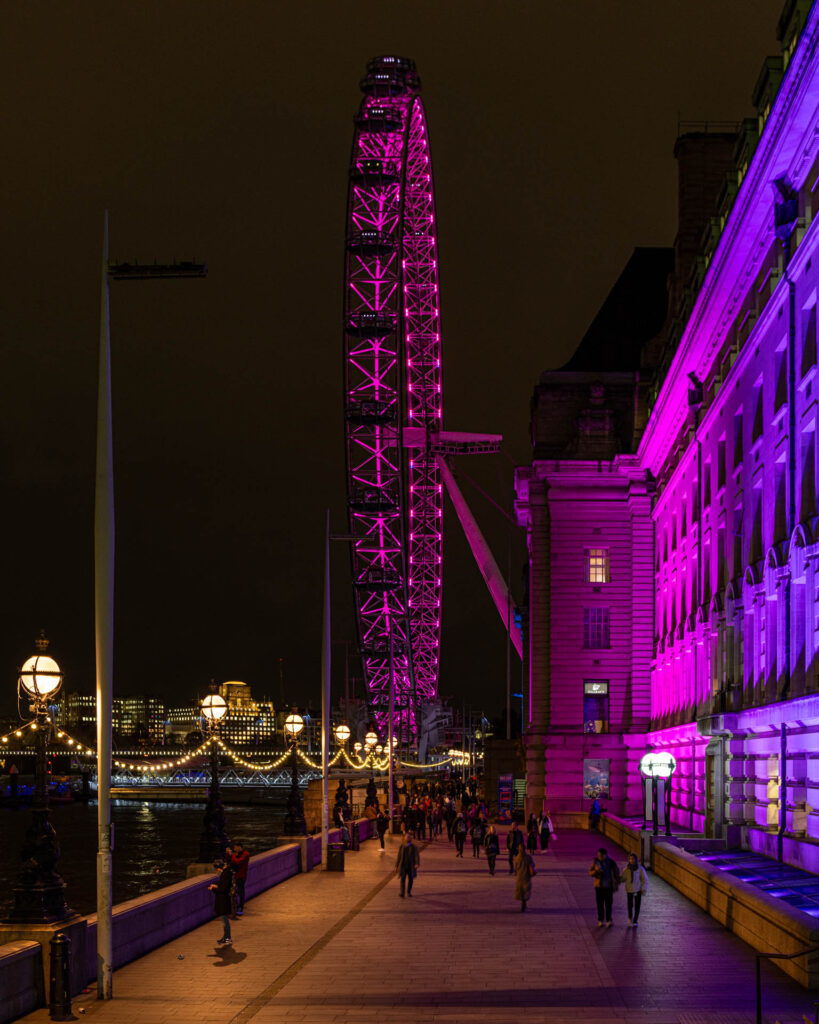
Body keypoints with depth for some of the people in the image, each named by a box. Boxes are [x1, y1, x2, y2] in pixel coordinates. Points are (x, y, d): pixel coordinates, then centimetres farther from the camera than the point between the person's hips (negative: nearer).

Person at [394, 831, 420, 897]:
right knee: (402, 879, -14)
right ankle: (402, 893, -23)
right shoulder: (401, 847, 2)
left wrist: (417, 864, -28)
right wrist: (396, 866, 8)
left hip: (411, 866, 0)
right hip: (403, 866, 0)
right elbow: (399, 857, 8)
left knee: (410, 879, 12)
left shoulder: (414, 847, -3)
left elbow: (417, 856, -11)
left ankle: (409, 892, 33)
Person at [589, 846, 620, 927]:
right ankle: (600, 921, 14)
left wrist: (616, 885, 6)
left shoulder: (611, 862, -7)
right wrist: (596, 871, -24)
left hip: (608, 886, -1)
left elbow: (616, 873, 4)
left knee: (608, 904, -7)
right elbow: (590, 872, -3)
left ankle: (608, 921, -6)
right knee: (600, 904, 4)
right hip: (599, 886, 1)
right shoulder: (595, 861, -3)